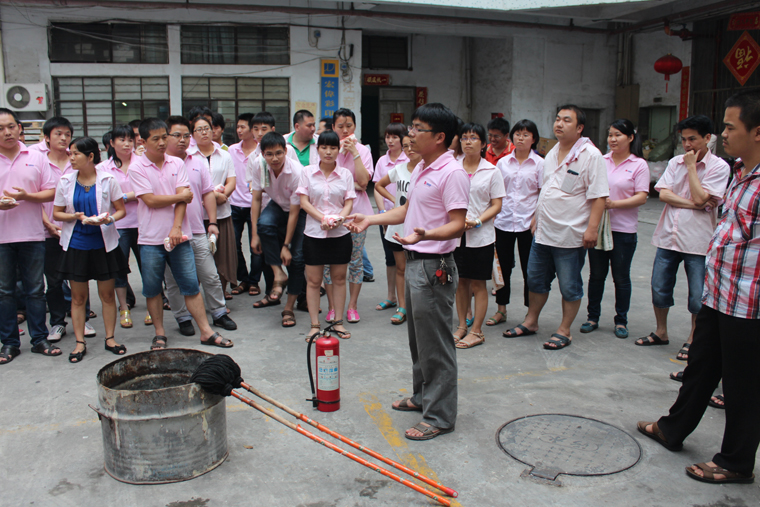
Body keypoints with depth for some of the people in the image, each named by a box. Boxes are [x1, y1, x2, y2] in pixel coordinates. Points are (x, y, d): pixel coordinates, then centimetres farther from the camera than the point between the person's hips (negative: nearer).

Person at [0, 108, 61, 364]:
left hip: (32, 235, 0)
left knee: (35, 290, 7)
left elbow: (52, 192, 3)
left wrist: (26, 196, -14)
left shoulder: (36, 157, 5)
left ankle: (39, 339, 17)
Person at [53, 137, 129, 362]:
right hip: (76, 245, 1)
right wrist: (76, 216, -13)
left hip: (103, 244, -1)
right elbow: (56, 213, 7)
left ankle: (109, 338, 19)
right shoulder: (66, 181, 2)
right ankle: (80, 342, 16)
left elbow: (121, 210, 2)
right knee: (78, 296, 6)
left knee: (107, 294, 6)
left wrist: (109, 219, -19)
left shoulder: (107, 179, -3)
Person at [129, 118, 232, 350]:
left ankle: (206, 331, 9)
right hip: (151, 239, -1)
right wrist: (181, 196, -3)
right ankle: (160, 334, 21)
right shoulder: (137, 168, -3)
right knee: (152, 289, 8)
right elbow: (150, 200, -11)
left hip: (178, 235, 2)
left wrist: (176, 228, -14)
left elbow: (183, 197, -3)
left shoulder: (177, 163, 5)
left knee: (191, 285, 3)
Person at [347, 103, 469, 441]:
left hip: (434, 265, -10)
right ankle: (422, 397, 36)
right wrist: (371, 220, 16)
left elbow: (457, 224, -22)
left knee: (435, 343, -2)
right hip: (414, 261, 10)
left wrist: (426, 234, -39)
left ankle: (440, 416, 10)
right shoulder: (421, 169, 13)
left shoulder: (452, 173, -17)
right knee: (417, 337, 20)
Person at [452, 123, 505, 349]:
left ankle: (476, 331, 13)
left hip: (480, 236, -2)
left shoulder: (492, 171, -2)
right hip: (456, 234, 3)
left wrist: (477, 221, -18)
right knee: (461, 281, 10)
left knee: (478, 283, 3)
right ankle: (462, 326, 23)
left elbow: (497, 205, -3)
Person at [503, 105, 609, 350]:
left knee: (570, 286, 5)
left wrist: (591, 228, -21)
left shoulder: (591, 155, -12)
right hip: (543, 230, 7)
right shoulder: (553, 153, 11)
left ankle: (564, 331, 19)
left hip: (570, 235, -7)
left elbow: (599, 196, -16)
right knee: (536, 279, 17)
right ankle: (531, 322, 32)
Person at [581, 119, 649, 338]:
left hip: (623, 229, -3)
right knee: (596, 275, 10)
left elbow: (641, 197, -9)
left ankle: (621, 321, 20)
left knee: (621, 277, 6)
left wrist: (614, 203, -19)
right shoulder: (601, 161, 8)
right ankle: (593, 317, 22)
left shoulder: (639, 165, -3)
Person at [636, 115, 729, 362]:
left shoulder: (718, 167, -5)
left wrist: (691, 166, -9)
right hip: (668, 236, 4)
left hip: (698, 241, -4)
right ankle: (661, 332, 29)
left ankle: (692, 340, 22)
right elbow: (663, 194, -3)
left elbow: (700, 198, -17)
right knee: (659, 288, 10)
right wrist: (693, 204, -13)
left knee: (698, 297, 4)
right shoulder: (675, 162, 8)